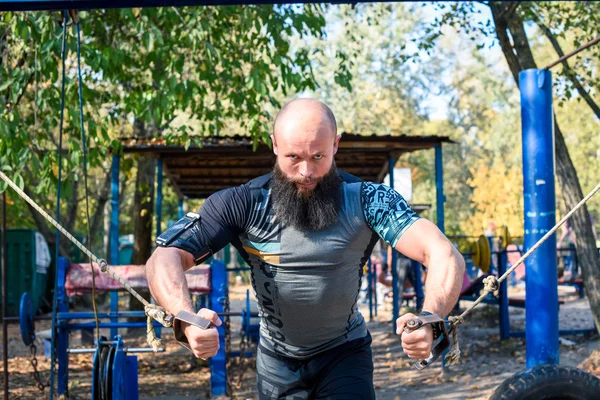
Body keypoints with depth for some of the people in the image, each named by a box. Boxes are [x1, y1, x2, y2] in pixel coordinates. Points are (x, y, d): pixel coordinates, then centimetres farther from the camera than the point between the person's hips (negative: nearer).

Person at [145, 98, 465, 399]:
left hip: (344, 355, -1)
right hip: (277, 362, 1)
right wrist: (188, 320, -50)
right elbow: (163, 259, -28)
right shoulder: (241, 204, -18)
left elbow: (444, 254, -31)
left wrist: (430, 320, -53)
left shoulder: (366, 200, -20)